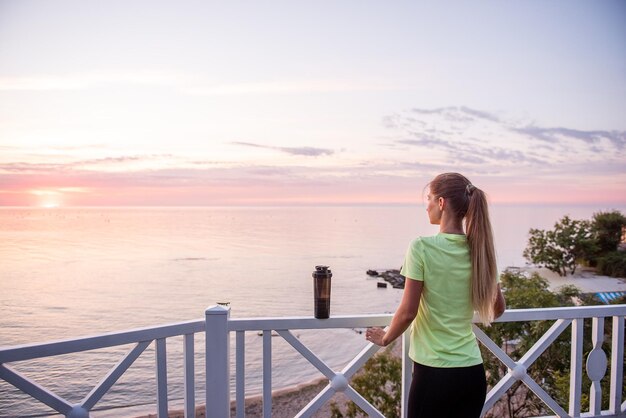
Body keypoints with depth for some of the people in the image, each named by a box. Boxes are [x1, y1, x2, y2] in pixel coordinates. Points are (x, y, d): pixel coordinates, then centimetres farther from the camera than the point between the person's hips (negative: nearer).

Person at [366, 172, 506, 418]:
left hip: (434, 371, -5)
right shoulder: (479, 249, 2)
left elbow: (407, 312, -14)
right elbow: (498, 308, 13)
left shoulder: (422, 248, -15)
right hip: (473, 371, 5)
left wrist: (385, 338, 4)